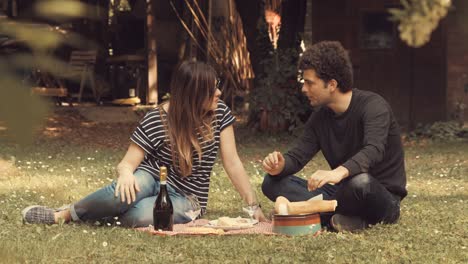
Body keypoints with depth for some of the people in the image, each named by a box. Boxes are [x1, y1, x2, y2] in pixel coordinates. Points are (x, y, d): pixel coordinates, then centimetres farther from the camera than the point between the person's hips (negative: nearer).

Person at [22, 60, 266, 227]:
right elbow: (126, 163, -11)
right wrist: (126, 173, -36)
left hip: (187, 201, 1)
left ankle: (111, 214, -5)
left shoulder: (219, 113, -5)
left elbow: (232, 164, -4)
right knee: (128, 190, -39)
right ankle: (64, 214, -16)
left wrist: (253, 206, -11)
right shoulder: (155, 121, -12)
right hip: (153, 182, 0)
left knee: (141, 216, -36)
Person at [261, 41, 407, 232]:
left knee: (360, 182, -43)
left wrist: (340, 172, -52)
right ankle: (342, 216, -24)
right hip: (343, 192, 8)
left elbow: (374, 150, -33)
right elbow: (297, 156, 4)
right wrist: (280, 165, -21)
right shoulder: (320, 116, 7)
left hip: (383, 198, -8)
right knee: (272, 183, -8)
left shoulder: (373, 106, -16)